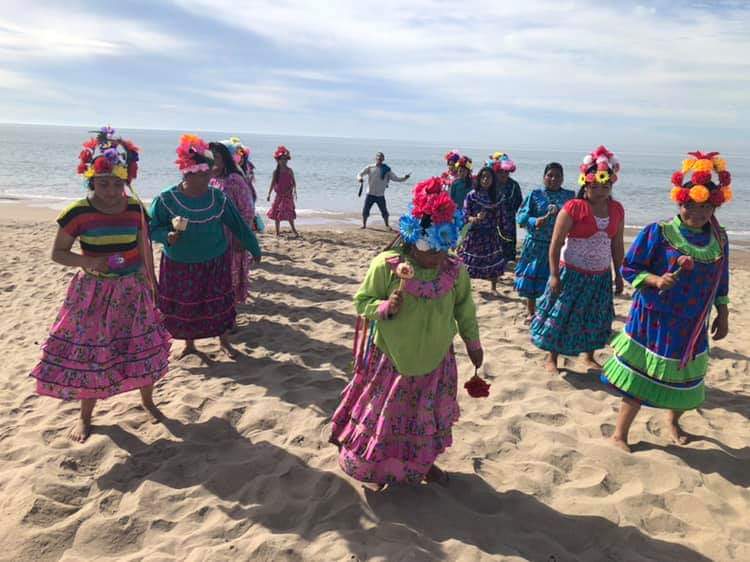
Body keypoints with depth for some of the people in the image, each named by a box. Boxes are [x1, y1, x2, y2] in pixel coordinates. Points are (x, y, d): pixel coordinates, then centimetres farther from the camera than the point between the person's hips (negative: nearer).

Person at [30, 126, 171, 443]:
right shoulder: (77, 212, -12)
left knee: (143, 347, 9)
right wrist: (86, 262, -23)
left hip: (132, 289, 2)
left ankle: (147, 401, 34)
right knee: (89, 352, 6)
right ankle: (85, 415, 28)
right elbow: (57, 253, -5)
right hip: (93, 292, -2)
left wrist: (150, 282, 11)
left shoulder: (135, 208, -4)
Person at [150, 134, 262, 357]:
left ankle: (224, 341, 32)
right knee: (184, 307, 11)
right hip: (180, 266, -1)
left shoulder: (218, 198, -7)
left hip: (215, 263, 1)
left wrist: (254, 249, 7)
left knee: (218, 303, 10)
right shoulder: (165, 199, -13)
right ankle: (189, 344, 35)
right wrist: (168, 236, -26)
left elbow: (238, 225, 1)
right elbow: (153, 228, -5)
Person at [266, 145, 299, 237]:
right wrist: (269, 194, 2)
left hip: (288, 195, -2)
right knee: (276, 212, 4)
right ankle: (277, 231, 15)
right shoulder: (276, 172, 3)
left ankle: (294, 230, 8)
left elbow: (293, 182, -2)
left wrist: (294, 190, -18)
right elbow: (272, 183, 6)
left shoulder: (289, 171, -1)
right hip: (279, 194, 2)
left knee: (288, 212, -4)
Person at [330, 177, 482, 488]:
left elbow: (464, 310, 7)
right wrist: (384, 308, -29)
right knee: (382, 415, 12)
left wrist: (473, 343, 15)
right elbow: (362, 300, -9)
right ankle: (373, 466, 37)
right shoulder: (386, 265, -20)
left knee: (427, 416, 19)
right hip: (391, 358, -3)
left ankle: (424, 463, 45)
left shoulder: (455, 270, -9)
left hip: (435, 359, 3)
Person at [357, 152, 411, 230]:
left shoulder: (386, 170, 2)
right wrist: (360, 178, -26)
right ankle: (364, 224, 21)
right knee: (365, 210, 2)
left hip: (380, 195, 0)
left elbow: (395, 178, 3)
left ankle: (387, 225, 22)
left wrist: (404, 178, -12)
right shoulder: (369, 168, 1)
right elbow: (360, 174, -2)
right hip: (370, 194, 0)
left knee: (384, 211, 3)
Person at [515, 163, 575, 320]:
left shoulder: (570, 196, 5)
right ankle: (531, 313, 27)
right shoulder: (535, 194, 2)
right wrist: (534, 221, -22)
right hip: (536, 245, 0)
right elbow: (520, 215, -4)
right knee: (532, 278, 8)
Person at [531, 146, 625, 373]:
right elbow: (556, 243, -14)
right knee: (561, 315, 4)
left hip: (601, 276, 5)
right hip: (571, 273, -5)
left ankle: (590, 357, 35)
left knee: (594, 318, 16)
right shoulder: (573, 208, -15)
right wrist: (554, 275, -16)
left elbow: (617, 244, 11)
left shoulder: (617, 210, 2)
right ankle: (552, 358, 21)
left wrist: (618, 274, 12)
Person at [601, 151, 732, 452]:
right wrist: (656, 280, -26)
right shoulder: (658, 233, -15)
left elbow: (720, 281, 13)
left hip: (693, 325, 5)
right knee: (639, 380, 1)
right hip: (654, 320, -5)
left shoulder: (719, 238, 2)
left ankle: (673, 422, 48)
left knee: (685, 379, 18)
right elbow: (628, 268, -11)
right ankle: (620, 435, 17)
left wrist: (723, 314, 16)